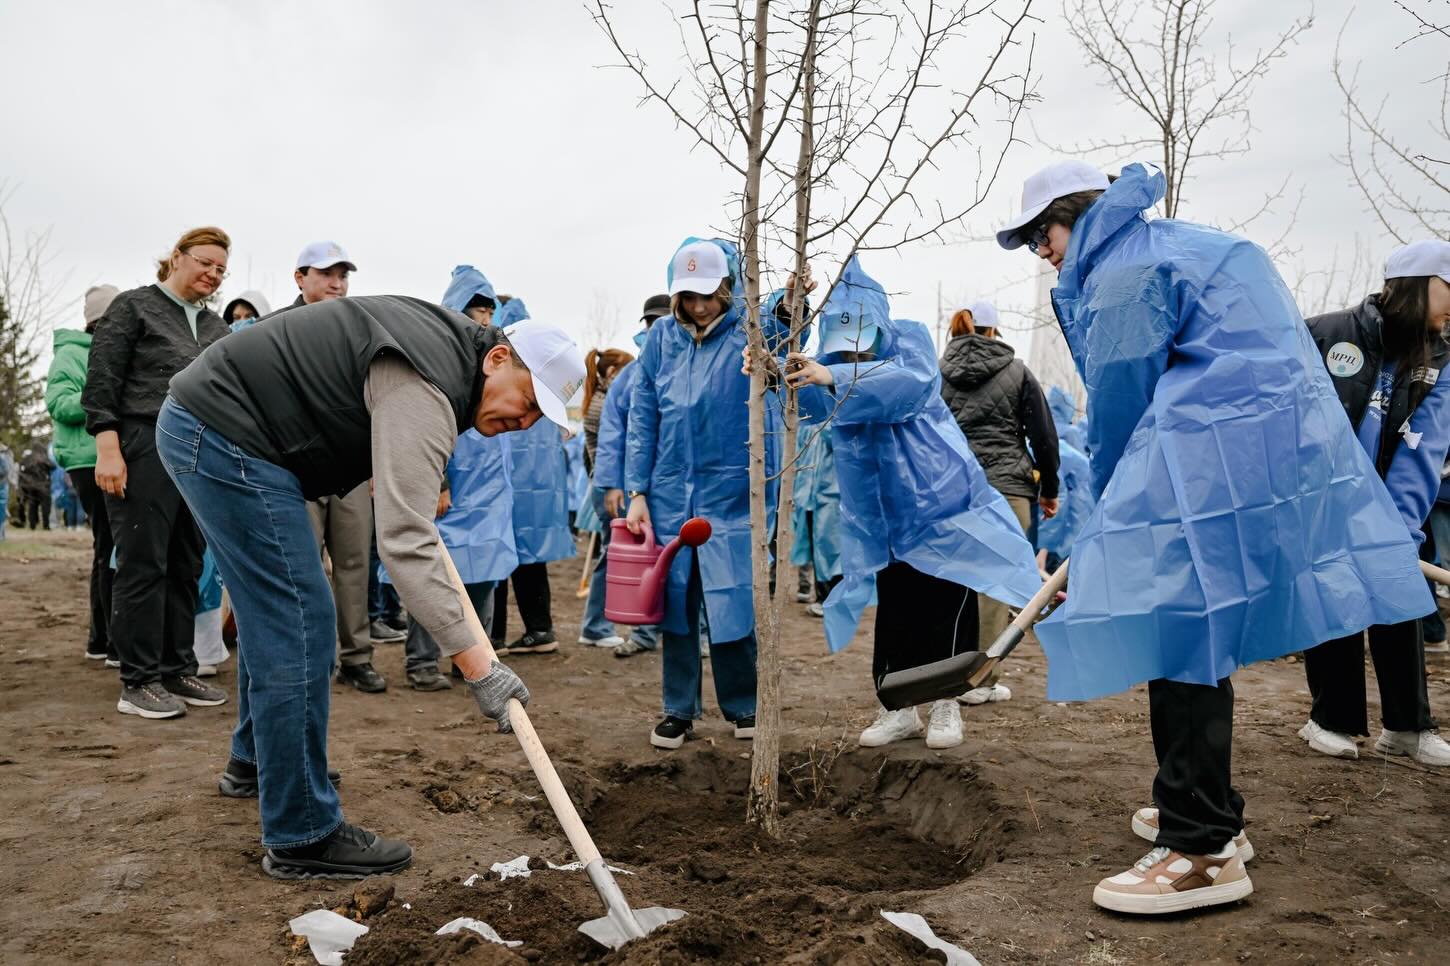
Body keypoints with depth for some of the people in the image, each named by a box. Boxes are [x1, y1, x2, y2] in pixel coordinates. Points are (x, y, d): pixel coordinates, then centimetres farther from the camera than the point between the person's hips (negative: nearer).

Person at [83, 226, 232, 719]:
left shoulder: (215, 326, 18)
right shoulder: (133, 307, 2)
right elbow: (100, 381, -5)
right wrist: (108, 449, -14)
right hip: (144, 452, -6)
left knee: (186, 568, 7)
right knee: (143, 566, -4)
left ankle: (178, 672, 16)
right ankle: (138, 682, 3)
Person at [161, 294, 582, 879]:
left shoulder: (447, 339, 7)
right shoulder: (425, 391, -25)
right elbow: (406, 543, -33)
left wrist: (385, 475, 17)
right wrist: (478, 665, -33)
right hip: (226, 437, -11)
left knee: (272, 610, 21)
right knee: (299, 623, -11)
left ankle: (255, 758, 40)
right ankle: (302, 837, -4)